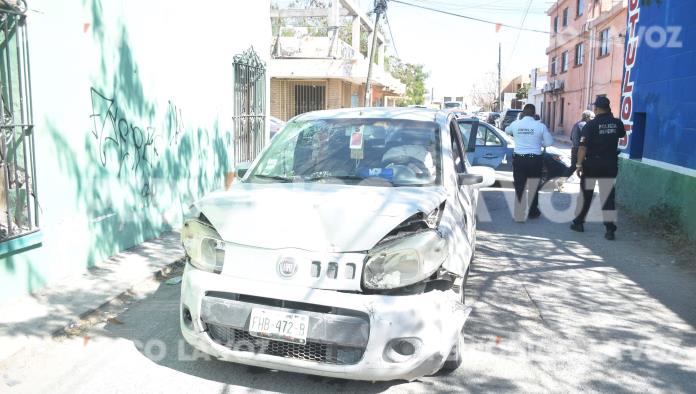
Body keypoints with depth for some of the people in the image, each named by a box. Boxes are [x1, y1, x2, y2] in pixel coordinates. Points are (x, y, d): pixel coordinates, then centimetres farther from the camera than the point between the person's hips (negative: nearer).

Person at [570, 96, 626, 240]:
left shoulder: (591, 125, -10)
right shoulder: (617, 123, 2)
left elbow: (583, 146, -16)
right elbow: (622, 134, 25)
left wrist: (579, 164, -12)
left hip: (591, 164, -2)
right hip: (609, 164, 2)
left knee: (585, 194, 11)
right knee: (608, 196, 2)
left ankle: (579, 222, 24)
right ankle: (610, 228, -4)